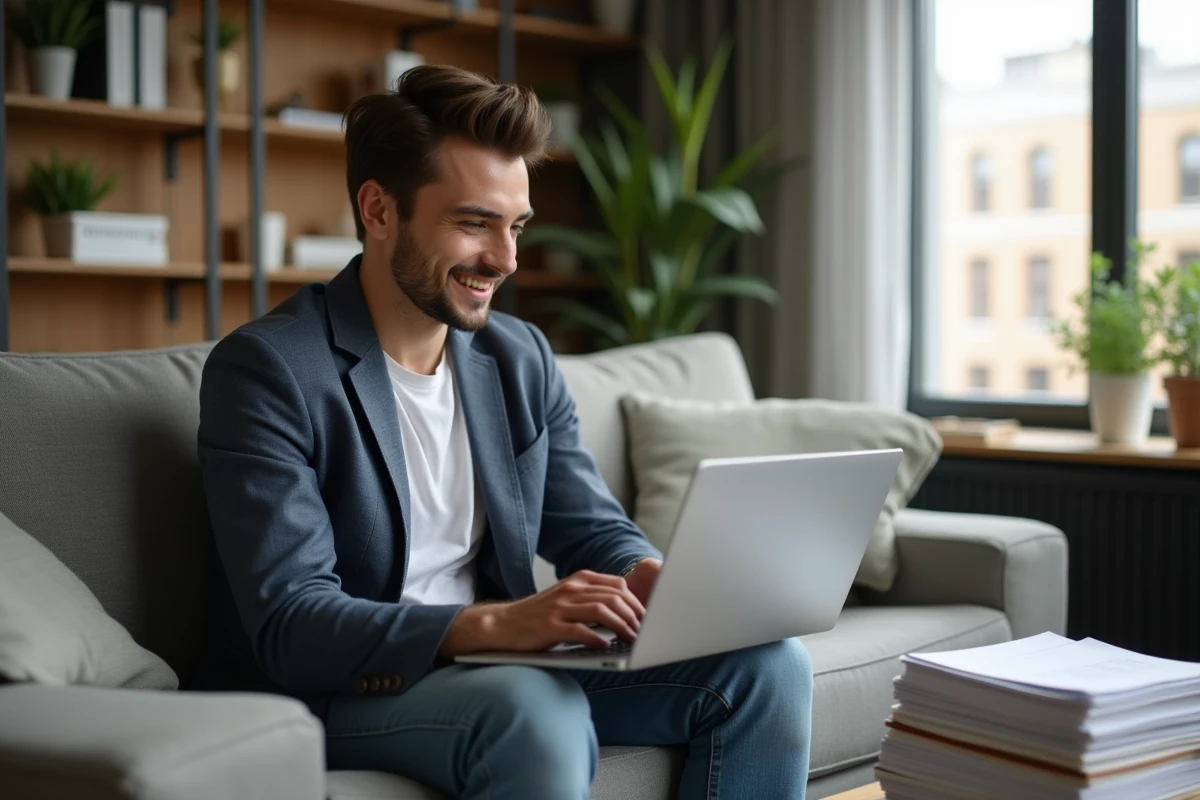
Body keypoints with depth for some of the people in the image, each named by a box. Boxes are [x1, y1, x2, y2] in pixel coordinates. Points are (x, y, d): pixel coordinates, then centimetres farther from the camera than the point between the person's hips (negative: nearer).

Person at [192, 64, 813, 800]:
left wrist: (652, 576, -15)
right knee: (537, 712, -37)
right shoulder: (266, 371, -15)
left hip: (500, 668, 6)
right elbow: (290, 627, -23)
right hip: (337, 691, -6)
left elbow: (595, 530, 10)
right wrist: (496, 623, -37)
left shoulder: (522, 357, 6)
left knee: (769, 666, -10)